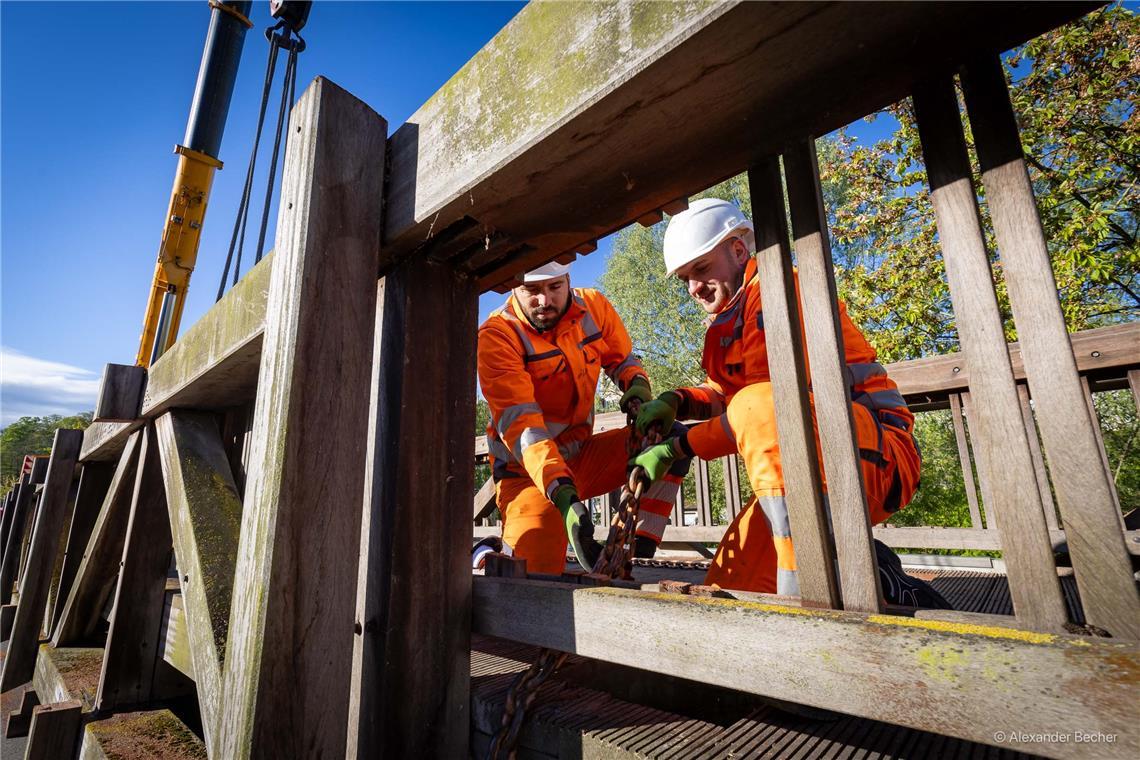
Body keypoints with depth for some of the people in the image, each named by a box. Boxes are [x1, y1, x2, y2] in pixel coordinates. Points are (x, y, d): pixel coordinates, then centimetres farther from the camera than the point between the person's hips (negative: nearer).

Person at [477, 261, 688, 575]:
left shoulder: (594, 306, -2)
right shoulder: (496, 335, -18)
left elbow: (622, 358, 15)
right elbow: (519, 422, -29)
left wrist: (637, 385, -10)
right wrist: (564, 495, -40)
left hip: (582, 455, 5)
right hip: (526, 468, -5)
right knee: (538, 567, -23)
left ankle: (636, 553, -11)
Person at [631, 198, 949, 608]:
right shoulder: (728, 320, 17)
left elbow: (762, 403, -21)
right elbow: (720, 393, 11)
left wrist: (678, 446, -18)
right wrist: (676, 401, -9)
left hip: (878, 456, -9)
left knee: (756, 407, -38)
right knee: (729, 585, 5)